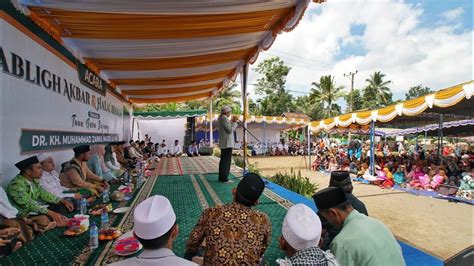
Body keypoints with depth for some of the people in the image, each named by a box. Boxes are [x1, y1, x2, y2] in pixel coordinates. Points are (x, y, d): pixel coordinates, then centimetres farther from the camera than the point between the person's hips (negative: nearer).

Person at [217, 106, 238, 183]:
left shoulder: (220, 118, 15)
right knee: (226, 160, -6)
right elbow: (230, 130, -19)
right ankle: (224, 178, -2)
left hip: (223, 143, 10)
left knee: (223, 160, 14)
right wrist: (235, 122, -10)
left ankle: (221, 177, 21)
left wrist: (231, 122, 15)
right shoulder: (225, 119, -16)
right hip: (227, 143, -10)